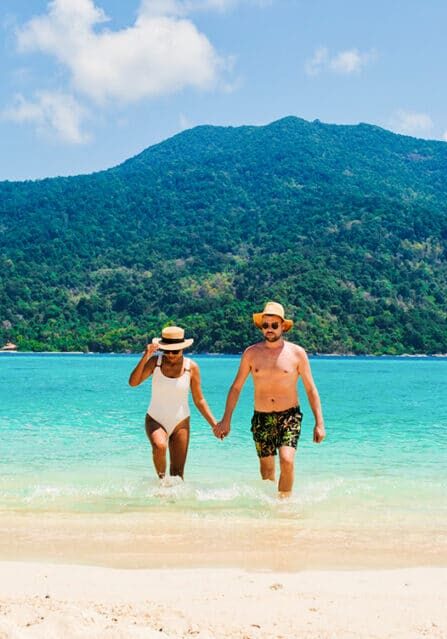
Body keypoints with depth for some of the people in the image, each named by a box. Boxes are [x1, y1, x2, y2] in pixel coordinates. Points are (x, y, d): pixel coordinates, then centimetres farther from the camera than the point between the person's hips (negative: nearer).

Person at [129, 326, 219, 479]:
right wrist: (145, 357, -27)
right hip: (155, 420, -1)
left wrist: (213, 423, -8)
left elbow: (199, 400, 0)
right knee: (159, 446, -32)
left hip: (180, 423, 1)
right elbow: (133, 382, -19)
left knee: (177, 473, 0)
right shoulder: (155, 362, -6)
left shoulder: (191, 367, -5)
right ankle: (161, 478, -8)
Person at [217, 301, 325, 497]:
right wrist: (226, 419, 6)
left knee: (287, 461, -21)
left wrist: (319, 423, -4)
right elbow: (236, 387, 10)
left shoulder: (297, 353, -2)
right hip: (261, 418, 2)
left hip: (290, 416, -2)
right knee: (266, 470, 8)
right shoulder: (251, 353, 2)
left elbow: (311, 389, 2)